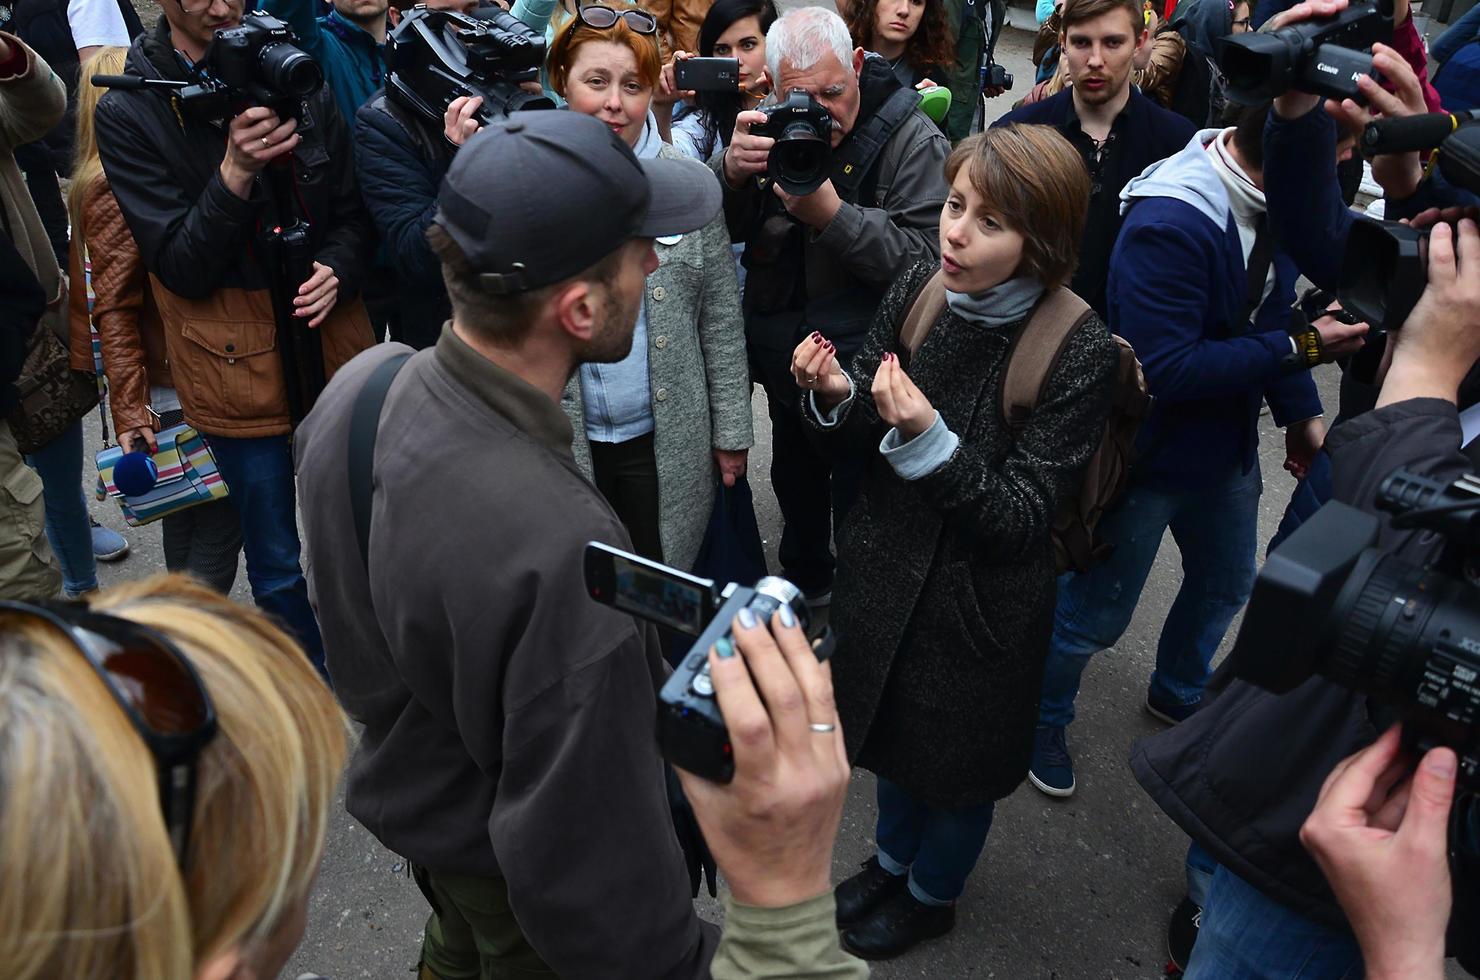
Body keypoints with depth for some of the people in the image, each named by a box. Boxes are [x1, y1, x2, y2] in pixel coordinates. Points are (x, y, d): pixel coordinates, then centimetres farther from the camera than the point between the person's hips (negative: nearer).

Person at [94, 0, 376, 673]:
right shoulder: (126, 113, -5)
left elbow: (352, 213, 10)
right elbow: (181, 268, -11)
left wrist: (338, 270, -12)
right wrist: (235, 172, -25)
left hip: (333, 340, 3)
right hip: (236, 360, -3)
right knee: (279, 565, 8)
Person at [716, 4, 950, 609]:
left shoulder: (913, 140, -16)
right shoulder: (769, 128, -2)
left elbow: (925, 259, -26)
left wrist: (831, 213, -36)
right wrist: (731, 169, -24)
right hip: (784, 363, 6)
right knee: (794, 485, 26)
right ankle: (803, 580, 53)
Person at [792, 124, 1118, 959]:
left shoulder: (1080, 354, -24)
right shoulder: (918, 290, -11)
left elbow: (1022, 519, -24)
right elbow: (869, 432, 0)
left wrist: (930, 439, -36)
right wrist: (837, 396, -22)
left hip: (980, 599, -4)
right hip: (886, 568, 5)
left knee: (955, 756, 20)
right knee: (891, 729, 26)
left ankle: (930, 895, 51)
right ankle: (892, 860, 56)